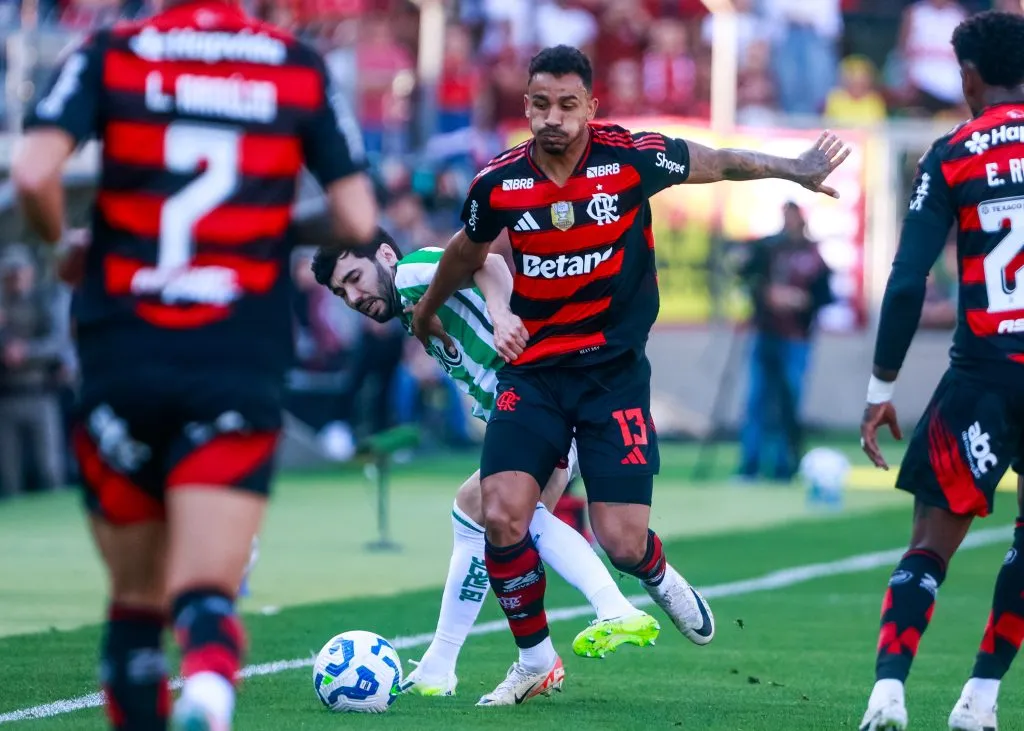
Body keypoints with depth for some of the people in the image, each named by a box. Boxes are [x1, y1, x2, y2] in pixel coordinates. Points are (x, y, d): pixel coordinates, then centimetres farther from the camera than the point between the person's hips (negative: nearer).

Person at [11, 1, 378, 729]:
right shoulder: (301, 69, 5)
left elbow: (34, 175, -13)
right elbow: (358, 222, 3)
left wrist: (62, 246, 8)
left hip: (120, 361, 0)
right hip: (242, 368, 0)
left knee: (136, 595, 15)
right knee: (207, 595, -7)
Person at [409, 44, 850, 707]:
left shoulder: (631, 159, -12)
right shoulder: (499, 182, -5)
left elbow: (719, 164, 7)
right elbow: (467, 252, 17)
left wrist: (797, 170, 10)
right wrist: (426, 309, 32)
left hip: (616, 372, -2)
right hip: (534, 372, 2)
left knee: (622, 542, -8)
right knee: (502, 515, -15)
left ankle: (659, 577, 33)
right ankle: (536, 660, 8)